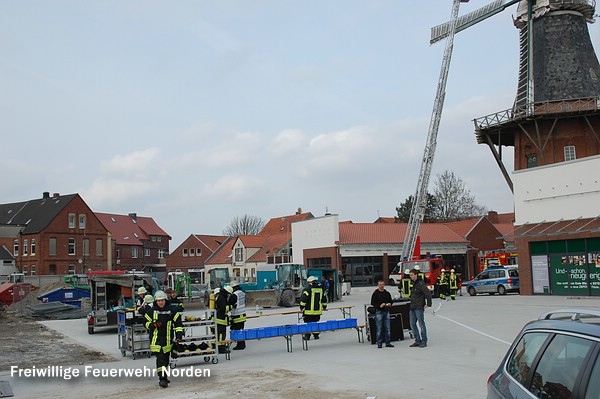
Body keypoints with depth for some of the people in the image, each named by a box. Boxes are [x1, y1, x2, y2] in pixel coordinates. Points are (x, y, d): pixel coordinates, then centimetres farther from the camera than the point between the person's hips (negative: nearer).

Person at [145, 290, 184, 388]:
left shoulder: (171, 311, 3)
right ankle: (162, 378, -15)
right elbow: (146, 323, 8)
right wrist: (153, 325, -13)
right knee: (160, 358, -13)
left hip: (168, 339, 2)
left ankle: (164, 375, 28)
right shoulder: (151, 311, 2)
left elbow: (178, 323, 6)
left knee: (166, 358, 12)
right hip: (156, 339, -2)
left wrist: (179, 334, -3)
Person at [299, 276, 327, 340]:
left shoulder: (307, 289, -10)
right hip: (318, 310, 5)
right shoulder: (321, 289, 9)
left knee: (308, 323, 1)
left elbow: (303, 299, -13)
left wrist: (301, 307, -4)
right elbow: (324, 299, 18)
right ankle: (316, 335, 17)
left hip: (309, 311, -5)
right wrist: (324, 306, 31)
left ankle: (307, 335, 1)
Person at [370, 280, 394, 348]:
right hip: (379, 312, -4)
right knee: (379, 328, -2)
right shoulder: (375, 293, -1)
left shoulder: (387, 293, 12)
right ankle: (379, 343, 4)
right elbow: (372, 303, -3)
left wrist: (389, 304, -2)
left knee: (388, 328, 5)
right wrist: (379, 306, -17)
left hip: (386, 312, 4)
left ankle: (388, 343, 13)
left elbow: (390, 301, 21)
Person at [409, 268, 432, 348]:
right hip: (412, 308, 9)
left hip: (419, 308, -9)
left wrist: (428, 304, -17)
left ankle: (424, 341, 7)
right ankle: (417, 341, 17)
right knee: (412, 324, 9)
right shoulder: (413, 283, 13)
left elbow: (428, 293, -20)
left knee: (421, 325, -1)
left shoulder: (420, 284, -14)